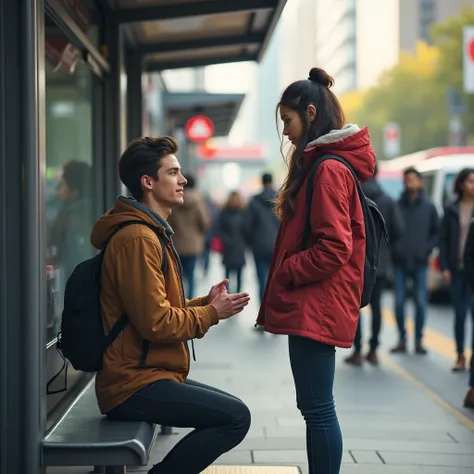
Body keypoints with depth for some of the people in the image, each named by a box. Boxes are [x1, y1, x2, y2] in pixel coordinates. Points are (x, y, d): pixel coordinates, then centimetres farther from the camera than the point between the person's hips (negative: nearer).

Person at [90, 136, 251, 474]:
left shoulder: (152, 232, 19)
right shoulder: (137, 238, -16)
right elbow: (156, 323, -21)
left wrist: (206, 303, 5)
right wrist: (212, 313, -7)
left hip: (145, 375, 11)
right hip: (134, 385, -11)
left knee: (231, 411, 15)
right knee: (236, 417, -19)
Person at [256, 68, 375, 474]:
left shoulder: (328, 169, -15)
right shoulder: (327, 163, 16)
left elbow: (333, 249, -21)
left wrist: (283, 273, -10)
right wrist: (285, 276, 13)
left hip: (316, 306, -10)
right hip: (311, 306, 10)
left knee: (317, 408, -5)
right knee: (314, 406, 14)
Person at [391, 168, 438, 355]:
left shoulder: (429, 207, 2)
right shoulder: (397, 205, 0)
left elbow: (437, 232, 8)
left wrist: (428, 248, -5)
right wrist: (393, 248, -5)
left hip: (420, 263, 0)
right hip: (399, 262, 0)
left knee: (421, 302, 3)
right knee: (399, 302, 2)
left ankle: (419, 340, 13)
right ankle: (402, 339, 13)